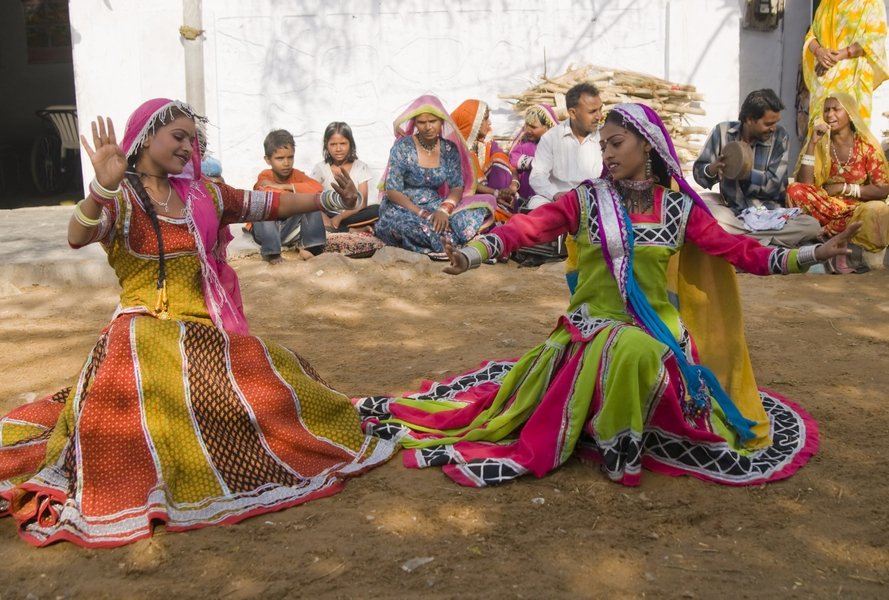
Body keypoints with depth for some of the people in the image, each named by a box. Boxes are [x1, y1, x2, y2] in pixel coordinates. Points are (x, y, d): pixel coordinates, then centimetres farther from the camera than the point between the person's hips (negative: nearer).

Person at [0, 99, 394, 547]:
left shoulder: (201, 195, 13)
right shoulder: (117, 199, -1)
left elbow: (272, 205, 11)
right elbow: (77, 237, -22)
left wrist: (329, 199, -3)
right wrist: (104, 188, -41)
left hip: (204, 329, 5)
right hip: (145, 329, -5)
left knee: (266, 384, -13)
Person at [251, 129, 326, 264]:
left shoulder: (296, 175, -6)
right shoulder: (264, 177, -13)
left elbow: (318, 188, -24)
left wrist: (283, 186, -27)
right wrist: (300, 194, -23)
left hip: (291, 228, 2)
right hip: (266, 232, -2)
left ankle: (310, 246, -18)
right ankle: (270, 252, -28)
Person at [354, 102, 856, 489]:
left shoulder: (679, 207, 5)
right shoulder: (586, 199, -1)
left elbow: (737, 250, 5)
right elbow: (529, 227, -13)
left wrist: (813, 254, -2)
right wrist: (473, 253, -29)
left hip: (658, 325, 2)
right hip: (596, 322, -2)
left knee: (644, 353, -31)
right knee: (630, 350, -34)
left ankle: (632, 437, -3)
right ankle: (618, 446, -14)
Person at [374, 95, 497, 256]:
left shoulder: (450, 149, 2)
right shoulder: (403, 147, -9)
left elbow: (457, 187, -2)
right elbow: (392, 190, -12)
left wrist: (444, 210, -23)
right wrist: (421, 213, -24)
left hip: (434, 206, 4)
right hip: (403, 208, -4)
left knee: (479, 209, -19)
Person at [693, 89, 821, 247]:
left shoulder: (779, 136, -3)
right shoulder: (723, 131, -2)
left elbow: (775, 184, -10)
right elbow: (698, 172, -2)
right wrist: (713, 168, -25)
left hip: (769, 213, 0)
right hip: (731, 209, 0)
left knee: (812, 226, -26)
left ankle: (734, 234, -27)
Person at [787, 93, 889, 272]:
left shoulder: (867, 145, -3)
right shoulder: (820, 143, 1)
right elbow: (804, 183, -12)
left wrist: (844, 188, -13)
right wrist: (812, 143, -16)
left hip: (858, 209, -2)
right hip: (826, 207, 2)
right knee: (794, 190, -28)